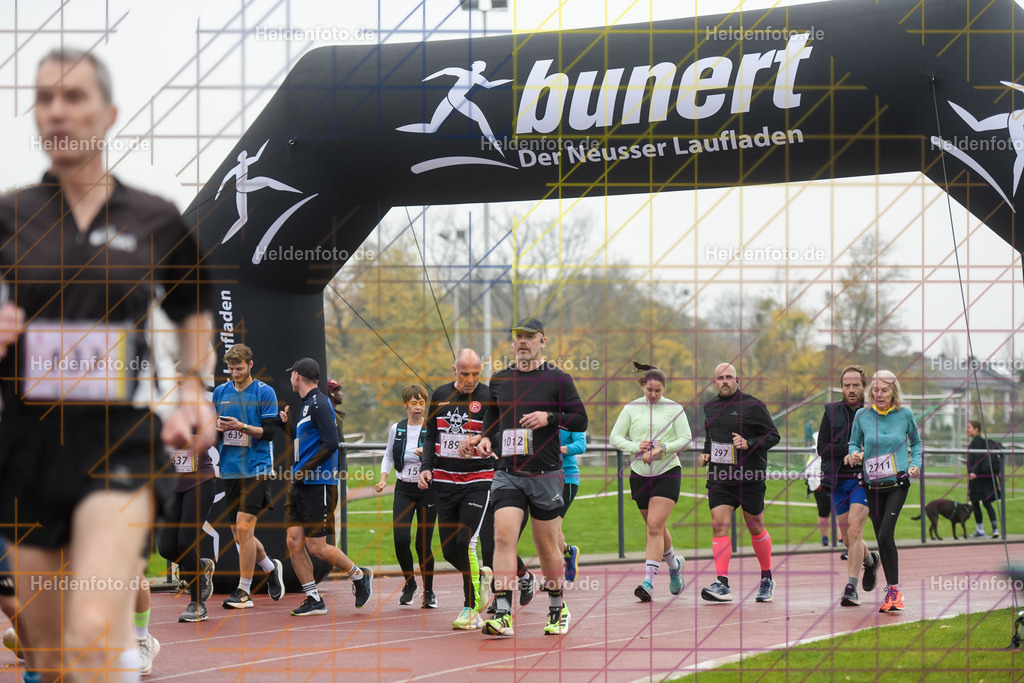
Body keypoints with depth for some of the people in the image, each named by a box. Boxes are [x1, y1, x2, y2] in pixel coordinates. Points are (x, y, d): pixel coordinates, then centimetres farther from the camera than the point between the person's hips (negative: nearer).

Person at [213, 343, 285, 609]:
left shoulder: (265, 392, -3)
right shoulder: (220, 392, 11)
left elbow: (269, 431, -8)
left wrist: (242, 427, -21)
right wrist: (217, 427, -7)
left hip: (256, 469, -5)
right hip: (230, 470, 5)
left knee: (244, 528, -13)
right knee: (238, 533, 9)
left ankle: (244, 591, -7)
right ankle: (270, 567, 34)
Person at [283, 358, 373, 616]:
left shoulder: (319, 404, -12)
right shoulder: (307, 405, 18)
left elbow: (330, 443, -21)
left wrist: (304, 471, -17)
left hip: (318, 485, -9)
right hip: (301, 485, 9)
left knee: (316, 546, -7)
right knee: (294, 541, 1)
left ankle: (359, 575, 14)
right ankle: (313, 599, 7)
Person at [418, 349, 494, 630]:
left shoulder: (489, 397, -5)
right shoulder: (440, 395, 8)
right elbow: (431, 435, 18)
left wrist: (479, 442, -27)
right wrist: (426, 467, 5)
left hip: (478, 480, -5)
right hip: (445, 481, 5)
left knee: (465, 542, -17)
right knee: (449, 549, 5)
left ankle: (472, 609, -4)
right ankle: (480, 577, 36)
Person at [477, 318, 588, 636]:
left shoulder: (558, 379, 1)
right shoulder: (499, 380, 11)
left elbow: (581, 420, 1)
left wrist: (549, 417, -14)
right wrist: (486, 438, 7)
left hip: (545, 475, -2)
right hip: (507, 474, 2)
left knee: (547, 547, 6)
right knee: (503, 535, -16)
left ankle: (558, 609, 27)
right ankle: (503, 615, -21)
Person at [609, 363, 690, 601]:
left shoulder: (675, 409, 0)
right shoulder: (631, 408, 4)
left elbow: (685, 438, -2)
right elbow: (615, 437, 2)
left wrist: (661, 449, -16)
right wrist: (635, 447, -14)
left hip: (667, 472, -3)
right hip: (639, 474, 3)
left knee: (655, 526, -15)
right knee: (656, 527, 12)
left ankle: (649, 582, -18)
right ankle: (674, 563, 39)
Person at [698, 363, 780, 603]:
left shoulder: (753, 406, -6)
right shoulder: (709, 407, 11)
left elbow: (774, 435, -6)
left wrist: (749, 444, -20)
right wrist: (705, 453, 9)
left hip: (750, 477, -4)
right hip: (719, 478, 4)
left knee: (756, 529, 7)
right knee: (719, 525, -11)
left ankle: (767, 579, 26)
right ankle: (722, 584, -16)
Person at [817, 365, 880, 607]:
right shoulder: (831, 411, 6)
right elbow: (822, 449, 0)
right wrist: (852, 449, -13)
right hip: (838, 479, 4)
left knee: (854, 528, -19)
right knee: (847, 537, 11)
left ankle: (851, 587, -16)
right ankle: (870, 560, 43)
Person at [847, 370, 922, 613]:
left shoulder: (905, 414, -1)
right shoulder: (862, 415, 1)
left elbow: (916, 441, 14)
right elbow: (854, 443, 13)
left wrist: (915, 464, -1)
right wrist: (854, 455, -9)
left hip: (898, 484, -3)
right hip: (873, 486, 3)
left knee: (886, 534, -19)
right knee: (881, 538, 8)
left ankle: (894, 589, -13)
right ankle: (892, 590, 21)